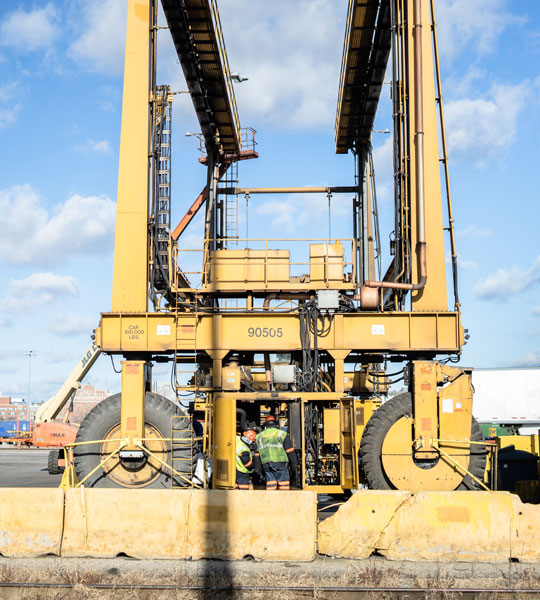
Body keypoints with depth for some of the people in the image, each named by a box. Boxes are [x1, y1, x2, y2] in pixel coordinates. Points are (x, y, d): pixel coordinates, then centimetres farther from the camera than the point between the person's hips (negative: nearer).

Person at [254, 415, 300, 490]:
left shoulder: (259, 436, 12)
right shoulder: (282, 434, 1)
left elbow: (256, 455, 12)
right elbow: (290, 452, -2)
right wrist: (295, 466, 2)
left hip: (266, 465, 3)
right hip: (281, 464, -3)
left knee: (270, 488, 5)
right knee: (284, 487, -1)